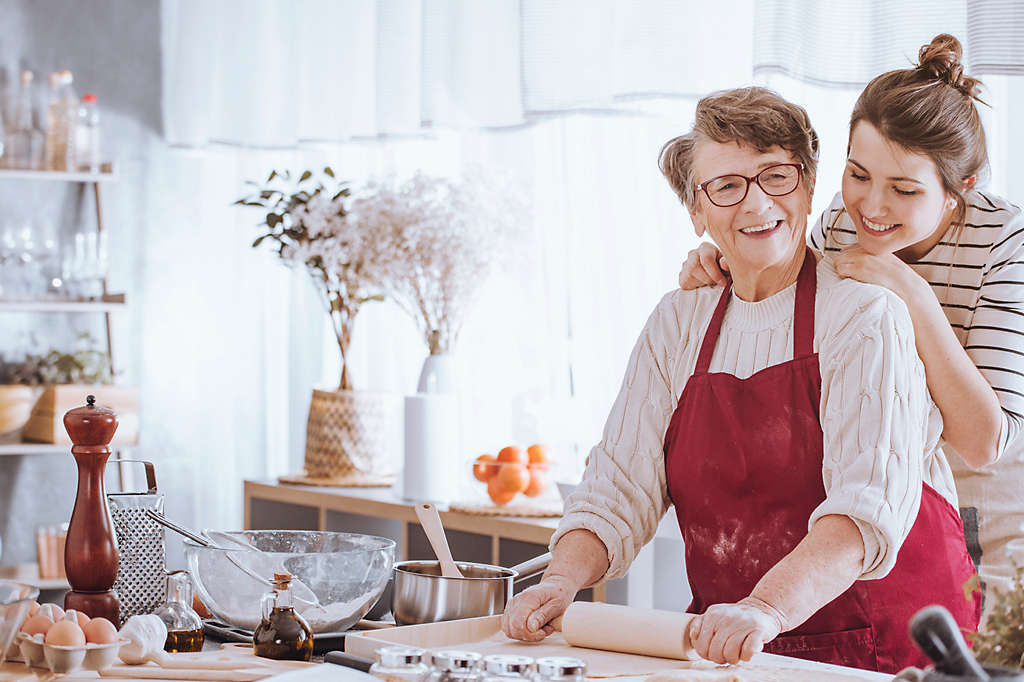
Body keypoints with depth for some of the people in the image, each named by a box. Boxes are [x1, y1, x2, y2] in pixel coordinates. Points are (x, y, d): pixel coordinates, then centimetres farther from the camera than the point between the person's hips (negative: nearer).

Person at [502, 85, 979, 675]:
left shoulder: (865, 316, -9)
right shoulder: (678, 323, 8)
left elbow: (871, 500, -22)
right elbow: (621, 488, 5)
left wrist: (768, 608, -37)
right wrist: (565, 579, -15)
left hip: (886, 644, -3)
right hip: (730, 649, 4)